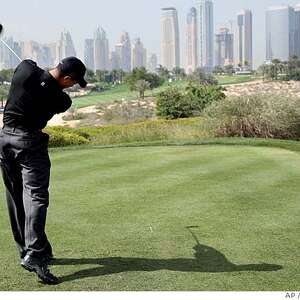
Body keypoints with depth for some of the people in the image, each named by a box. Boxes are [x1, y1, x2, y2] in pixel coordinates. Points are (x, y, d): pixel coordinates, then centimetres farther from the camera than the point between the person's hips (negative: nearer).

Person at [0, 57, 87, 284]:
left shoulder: (26, 68, -6)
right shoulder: (62, 100, -14)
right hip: (30, 144, -6)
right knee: (36, 197, -9)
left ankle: (25, 250, 18)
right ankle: (34, 254, -21)